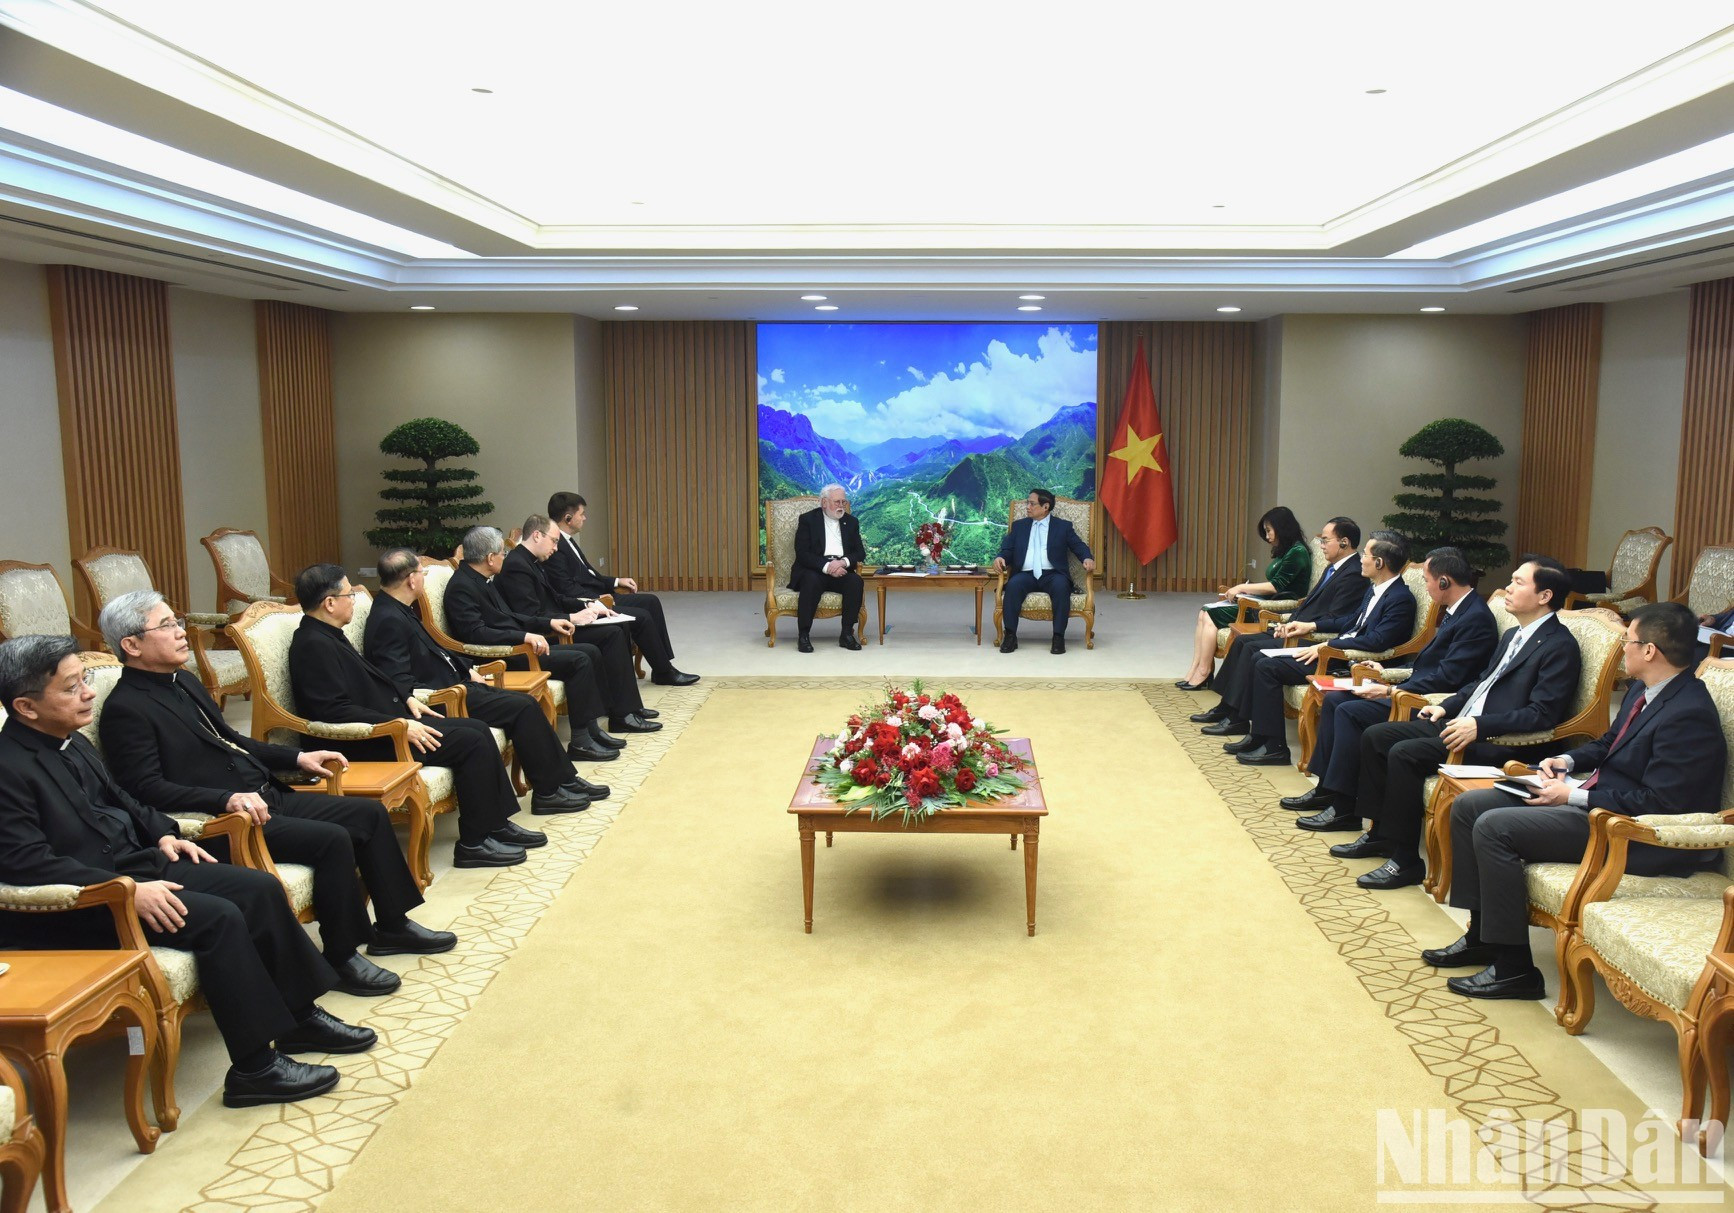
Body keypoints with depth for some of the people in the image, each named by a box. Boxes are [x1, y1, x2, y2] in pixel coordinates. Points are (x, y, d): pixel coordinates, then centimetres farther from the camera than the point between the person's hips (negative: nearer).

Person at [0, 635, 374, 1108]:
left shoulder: (72, 744, 10)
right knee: (218, 918, -24)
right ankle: (255, 1068, -16)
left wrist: (162, 834, 7)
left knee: (259, 888, -1)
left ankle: (300, 1017, 11)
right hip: (79, 906, -10)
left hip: (134, 864, 10)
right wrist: (128, 892, -28)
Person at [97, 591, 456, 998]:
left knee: (370, 813, 3)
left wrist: (297, 758, 16)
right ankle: (342, 957, -9)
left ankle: (392, 926, 14)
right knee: (332, 839, -25)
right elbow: (147, 789, -20)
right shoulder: (125, 709, -12)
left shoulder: (184, 682, 17)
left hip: (266, 795, 10)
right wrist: (227, 799, -30)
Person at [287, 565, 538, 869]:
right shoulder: (314, 645, -19)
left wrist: (406, 699, 11)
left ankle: (497, 824, 8)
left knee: (479, 730, 4)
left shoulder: (328, 636, 13)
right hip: (365, 743, -10)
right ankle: (474, 843, -8)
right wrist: (401, 726, -24)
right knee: (471, 742, -16)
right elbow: (336, 711, -26)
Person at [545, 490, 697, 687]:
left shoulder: (566, 541, 14)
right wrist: (598, 599, -19)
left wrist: (616, 582, 13)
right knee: (641, 617, -18)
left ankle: (663, 666, 6)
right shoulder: (554, 546, -19)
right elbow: (566, 589, -23)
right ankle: (664, 672, -3)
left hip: (597, 596, 11)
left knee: (651, 601, 6)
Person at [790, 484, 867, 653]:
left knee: (855, 581, -28)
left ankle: (847, 634, -22)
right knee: (812, 581, -36)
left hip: (841, 570, 3)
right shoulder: (807, 519, 2)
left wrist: (843, 562, -14)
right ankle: (803, 636, -29)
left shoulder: (851, 522, 15)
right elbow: (802, 554, -8)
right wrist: (826, 567, -22)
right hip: (813, 571, -3)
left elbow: (860, 552, 9)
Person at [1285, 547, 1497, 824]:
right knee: (1334, 700, 4)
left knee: (1350, 711, -22)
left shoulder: (1476, 618, -17)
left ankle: (1344, 804, -15)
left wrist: (1390, 691, -21)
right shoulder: (1456, 611, 14)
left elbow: (1447, 678, -23)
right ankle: (1326, 788, 7)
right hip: (1416, 689, 11)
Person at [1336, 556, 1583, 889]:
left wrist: (1480, 725, -28)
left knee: (1405, 753, -26)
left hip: (1498, 743, -10)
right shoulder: (1512, 636, 18)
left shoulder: (1560, 646, -12)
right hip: (1461, 723, 10)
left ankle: (1405, 860, -17)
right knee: (1375, 736, 2)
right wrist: (1446, 707, 12)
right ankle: (1380, 833, 10)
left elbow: (1542, 715, -20)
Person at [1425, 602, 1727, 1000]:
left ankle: (1514, 967, -13)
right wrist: (1567, 761, 4)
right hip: (1595, 794, 11)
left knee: (1494, 826, -23)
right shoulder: (1644, 691, 9)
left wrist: (1574, 796, -19)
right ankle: (1482, 935, 9)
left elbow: (1658, 803, -24)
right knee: (1469, 806, 3)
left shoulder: (1689, 714, -21)